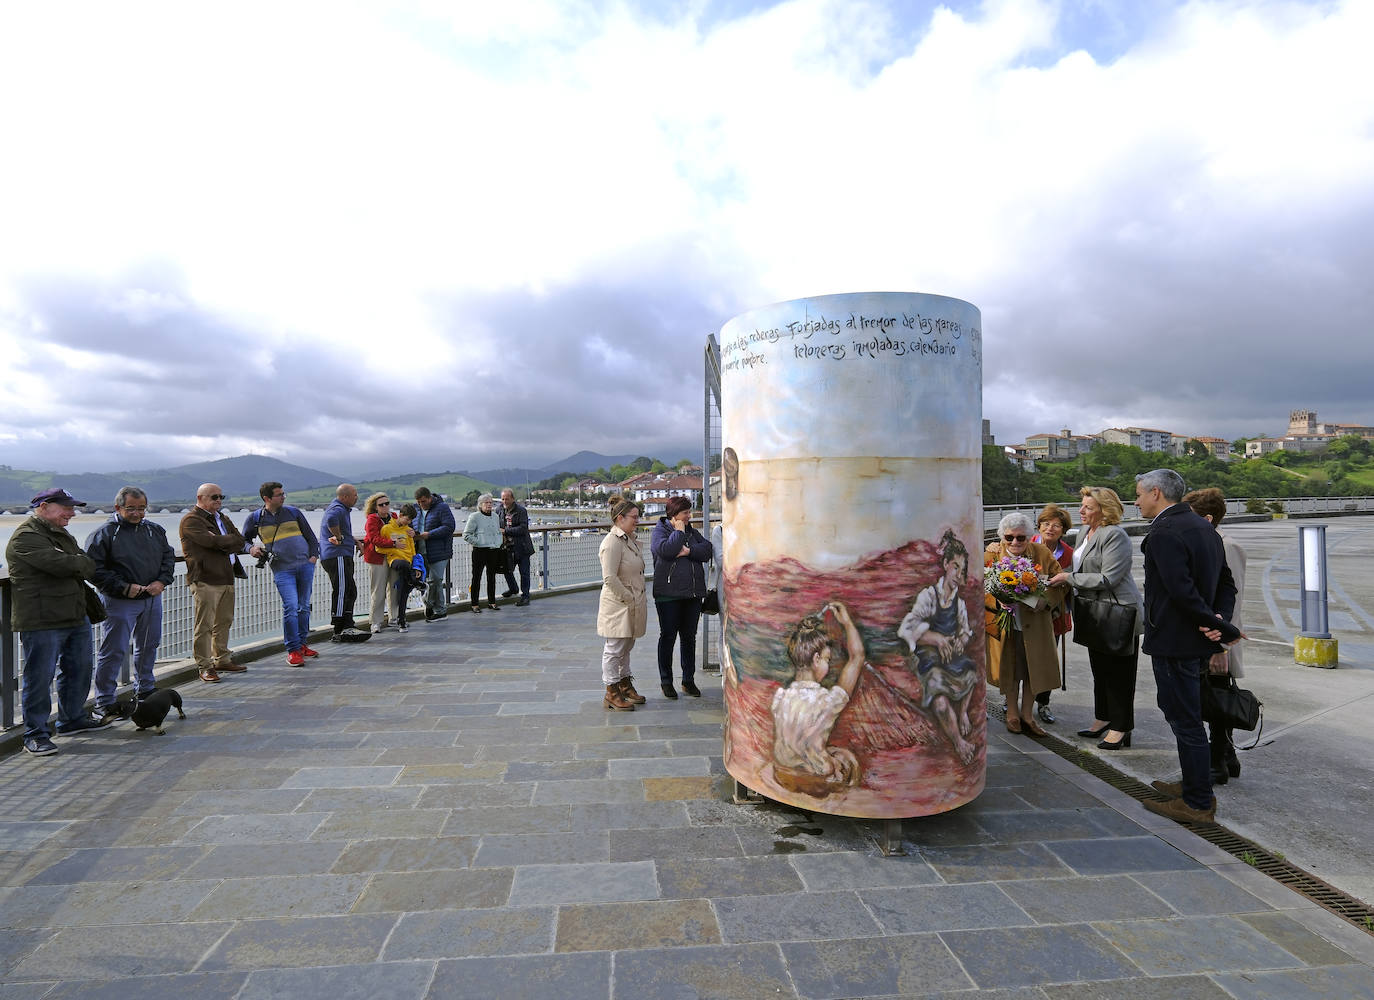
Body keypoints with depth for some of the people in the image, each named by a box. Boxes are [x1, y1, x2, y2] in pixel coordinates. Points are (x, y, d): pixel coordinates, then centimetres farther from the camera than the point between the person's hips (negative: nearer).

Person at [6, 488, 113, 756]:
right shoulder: (26, 537, -14)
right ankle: (35, 734, 9)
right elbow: (59, 564, -25)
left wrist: (74, 565, -4)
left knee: (78, 671, 19)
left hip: (76, 618, 10)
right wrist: (81, 564, -6)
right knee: (39, 678, -1)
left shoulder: (62, 535, 17)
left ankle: (73, 718, 35)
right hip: (41, 622, -9)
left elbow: (87, 566, 17)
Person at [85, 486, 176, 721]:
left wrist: (161, 582, -5)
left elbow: (169, 558, 12)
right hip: (119, 602, -6)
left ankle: (144, 691, 34)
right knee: (113, 651, -2)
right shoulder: (103, 534, -9)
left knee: (149, 646, 17)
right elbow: (95, 569, -12)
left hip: (152, 599, 6)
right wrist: (124, 587, -18)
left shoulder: (156, 530, 7)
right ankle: (104, 702, 9)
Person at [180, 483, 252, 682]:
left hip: (226, 577, 8)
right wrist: (237, 542, -6)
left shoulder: (222, 518, 21)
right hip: (204, 579, -8)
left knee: (224, 622, 14)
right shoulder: (191, 520, -6)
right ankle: (204, 666, 4)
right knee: (204, 625, -4)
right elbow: (213, 541, -20)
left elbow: (239, 543, 11)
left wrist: (224, 544, -7)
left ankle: (222, 660, 24)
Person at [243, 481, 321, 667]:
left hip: (305, 565, 3)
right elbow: (244, 540, 17)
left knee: (304, 606, 9)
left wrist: (314, 554, 5)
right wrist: (251, 549, -4)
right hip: (282, 569, -3)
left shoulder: (293, 512, 9)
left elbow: (309, 534, 16)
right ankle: (292, 650, -3)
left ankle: (301, 644, 23)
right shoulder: (254, 519, 4)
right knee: (290, 607, -13)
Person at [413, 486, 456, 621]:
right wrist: (414, 534, 1)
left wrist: (429, 534, -19)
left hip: (438, 553, -7)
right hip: (421, 552, 7)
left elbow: (450, 526, -15)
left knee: (435, 580, -6)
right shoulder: (416, 509, 13)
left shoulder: (441, 507, -7)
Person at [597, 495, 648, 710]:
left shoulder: (631, 540, 12)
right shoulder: (612, 542, -19)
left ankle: (625, 686, 33)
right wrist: (629, 599, -18)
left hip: (632, 604, 9)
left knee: (626, 647, 19)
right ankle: (612, 693, 12)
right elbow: (610, 578, -24)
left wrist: (638, 599, 13)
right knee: (615, 649, 2)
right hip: (617, 606, -9)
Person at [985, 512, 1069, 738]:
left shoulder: (1042, 554, -4)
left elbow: (1061, 584, 1)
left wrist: (1042, 601, -17)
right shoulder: (991, 554, -6)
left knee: (1034, 668, 7)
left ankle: (1027, 713, 24)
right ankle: (1012, 713, 28)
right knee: (1009, 667, 11)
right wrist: (998, 600, -21)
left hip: (1034, 623, 1)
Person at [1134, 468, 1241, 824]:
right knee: (1184, 715, 22)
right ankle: (1195, 786, 36)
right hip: (1196, 641, 10)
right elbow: (1226, 582, 13)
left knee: (1186, 721, 1)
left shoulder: (1163, 534, -20)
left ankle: (1198, 804, 12)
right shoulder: (1205, 527, 11)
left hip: (1174, 641, -10)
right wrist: (1219, 620, -1)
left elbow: (1182, 591, -26)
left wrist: (1223, 627, -16)